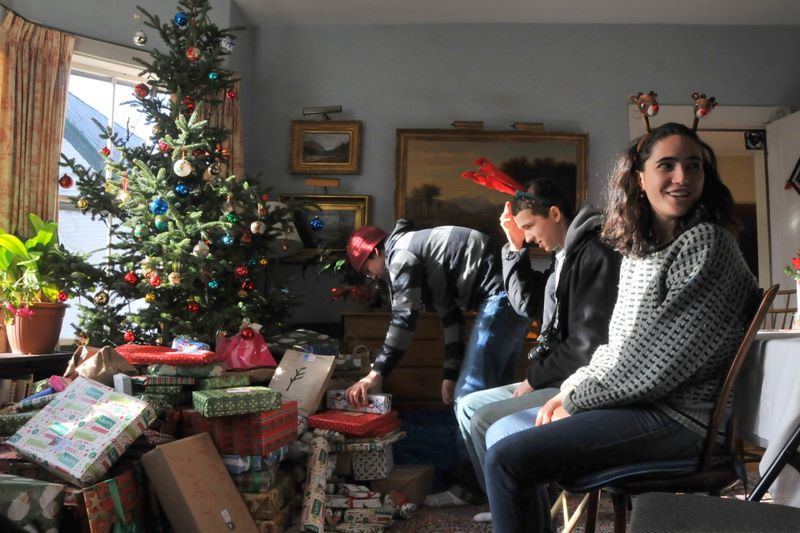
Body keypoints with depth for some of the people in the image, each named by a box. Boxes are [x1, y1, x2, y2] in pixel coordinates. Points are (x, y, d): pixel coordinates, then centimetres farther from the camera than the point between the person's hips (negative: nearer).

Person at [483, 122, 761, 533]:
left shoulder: (706, 245, -14)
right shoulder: (639, 249, 13)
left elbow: (657, 361, -19)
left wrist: (575, 398, -10)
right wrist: (569, 390, 0)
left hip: (677, 418, -9)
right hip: (636, 402, 9)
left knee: (507, 458, -20)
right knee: (503, 431, 13)